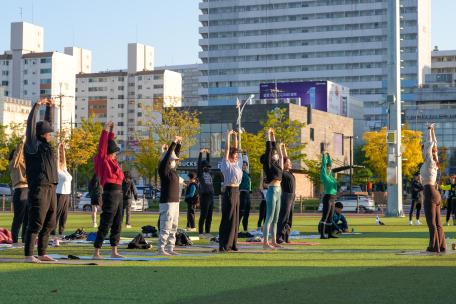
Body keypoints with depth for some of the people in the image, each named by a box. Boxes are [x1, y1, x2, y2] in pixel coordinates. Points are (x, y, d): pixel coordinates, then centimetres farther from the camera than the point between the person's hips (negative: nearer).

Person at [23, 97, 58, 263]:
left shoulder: (44, 144, 16)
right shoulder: (32, 145, -5)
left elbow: (49, 123, 24)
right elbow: (31, 125, -14)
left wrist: (50, 107, 18)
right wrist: (37, 106, -14)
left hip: (51, 189, 9)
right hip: (38, 189, -9)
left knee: (49, 224, 10)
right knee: (35, 224, -9)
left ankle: (42, 254, 17)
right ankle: (28, 255, -6)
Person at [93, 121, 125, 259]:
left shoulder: (111, 161, 14)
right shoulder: (103, 160, -7)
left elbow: (110, 144, 26)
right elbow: (102, 146, -16)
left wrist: (111, 131, 24)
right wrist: (105, 130, -14)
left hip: (118, 193, 9)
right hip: (110, 193, -9)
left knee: (117, 225, 12)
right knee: (105, 225, -8)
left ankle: (114, 252, 19)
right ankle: (96, 253, -6)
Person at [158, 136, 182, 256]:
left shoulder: (173, 170, 14)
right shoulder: (163, 169, -8)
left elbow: (176, 154, 24)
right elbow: (167, 156, -18)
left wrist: (179, 144, 17)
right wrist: (174, 142, -15)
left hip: (175, 202, 9)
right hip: (167, 202, -9)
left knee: (173, 228, 10)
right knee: (165, 228, -10)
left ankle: (170, 248, 14)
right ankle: (161, 249, -8)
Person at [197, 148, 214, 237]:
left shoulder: (208, 172, 17)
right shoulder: (200, 172, 0)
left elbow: (208, 161, 23)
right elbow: (199, 163, -6)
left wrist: (208, 154, 20)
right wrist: (201, 153, -6)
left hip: (211, 196, 7)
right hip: (204, 196, -7)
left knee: (209, 216, 8)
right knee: (203, 216, -6)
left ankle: (207, 232, 14)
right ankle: (201, 232, -3)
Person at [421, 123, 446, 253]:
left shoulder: (430, 162, -9)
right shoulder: (433, 163, 10)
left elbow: (431, 143, -10)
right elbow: (433, 144, 18)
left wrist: (430, 130, -3)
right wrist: (432, 130, 22)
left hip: (429, 193, -9)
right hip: (435, 194, 9)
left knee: (431, 222, -7)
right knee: (437, 223, 9)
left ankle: (434, 246, -7)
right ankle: (441, 246, 11)